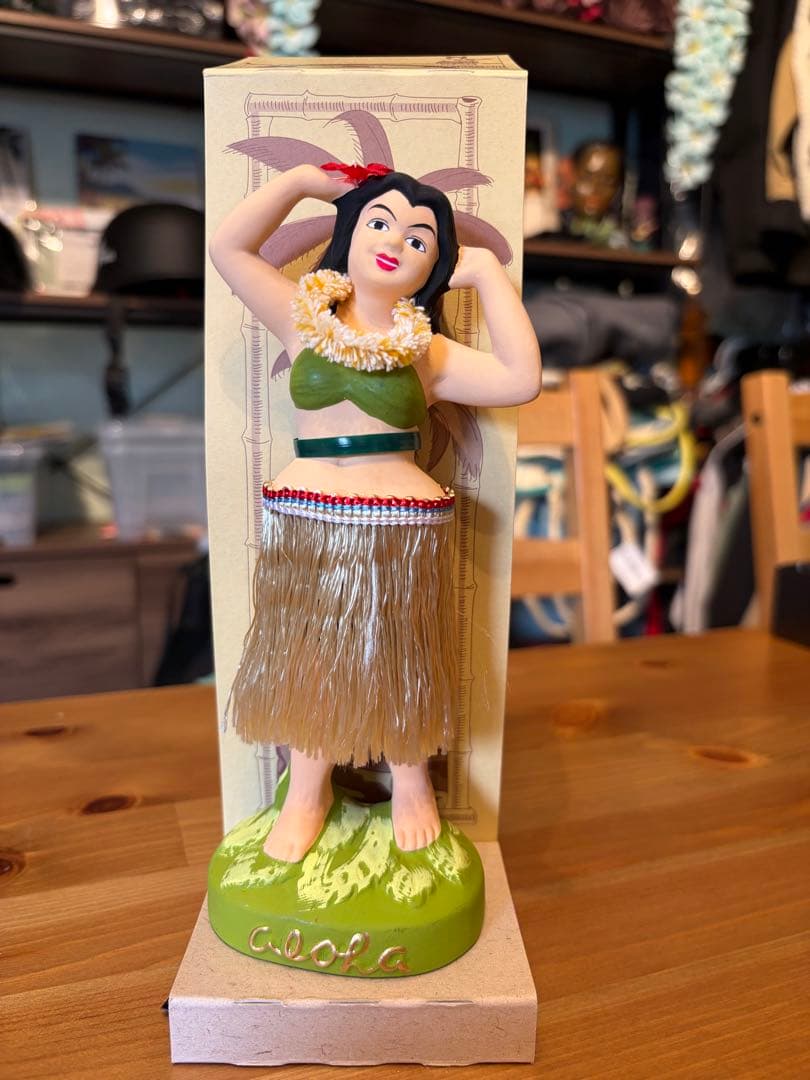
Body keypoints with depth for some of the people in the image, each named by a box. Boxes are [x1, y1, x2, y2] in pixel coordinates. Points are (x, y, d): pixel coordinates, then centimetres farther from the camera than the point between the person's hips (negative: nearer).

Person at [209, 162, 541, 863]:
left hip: (403, 528, -1)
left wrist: (487, 270, -5)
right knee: (308, 659, 13)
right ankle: (310, 791, 36)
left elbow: (521, 380, -13)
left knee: (398, 661, 12)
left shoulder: (428, 351, 2)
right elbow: (228, 247, 2)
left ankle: (411, 785, 38)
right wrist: (303, 180, 4)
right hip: (302, 522, 2)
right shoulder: (306, 318, 7)